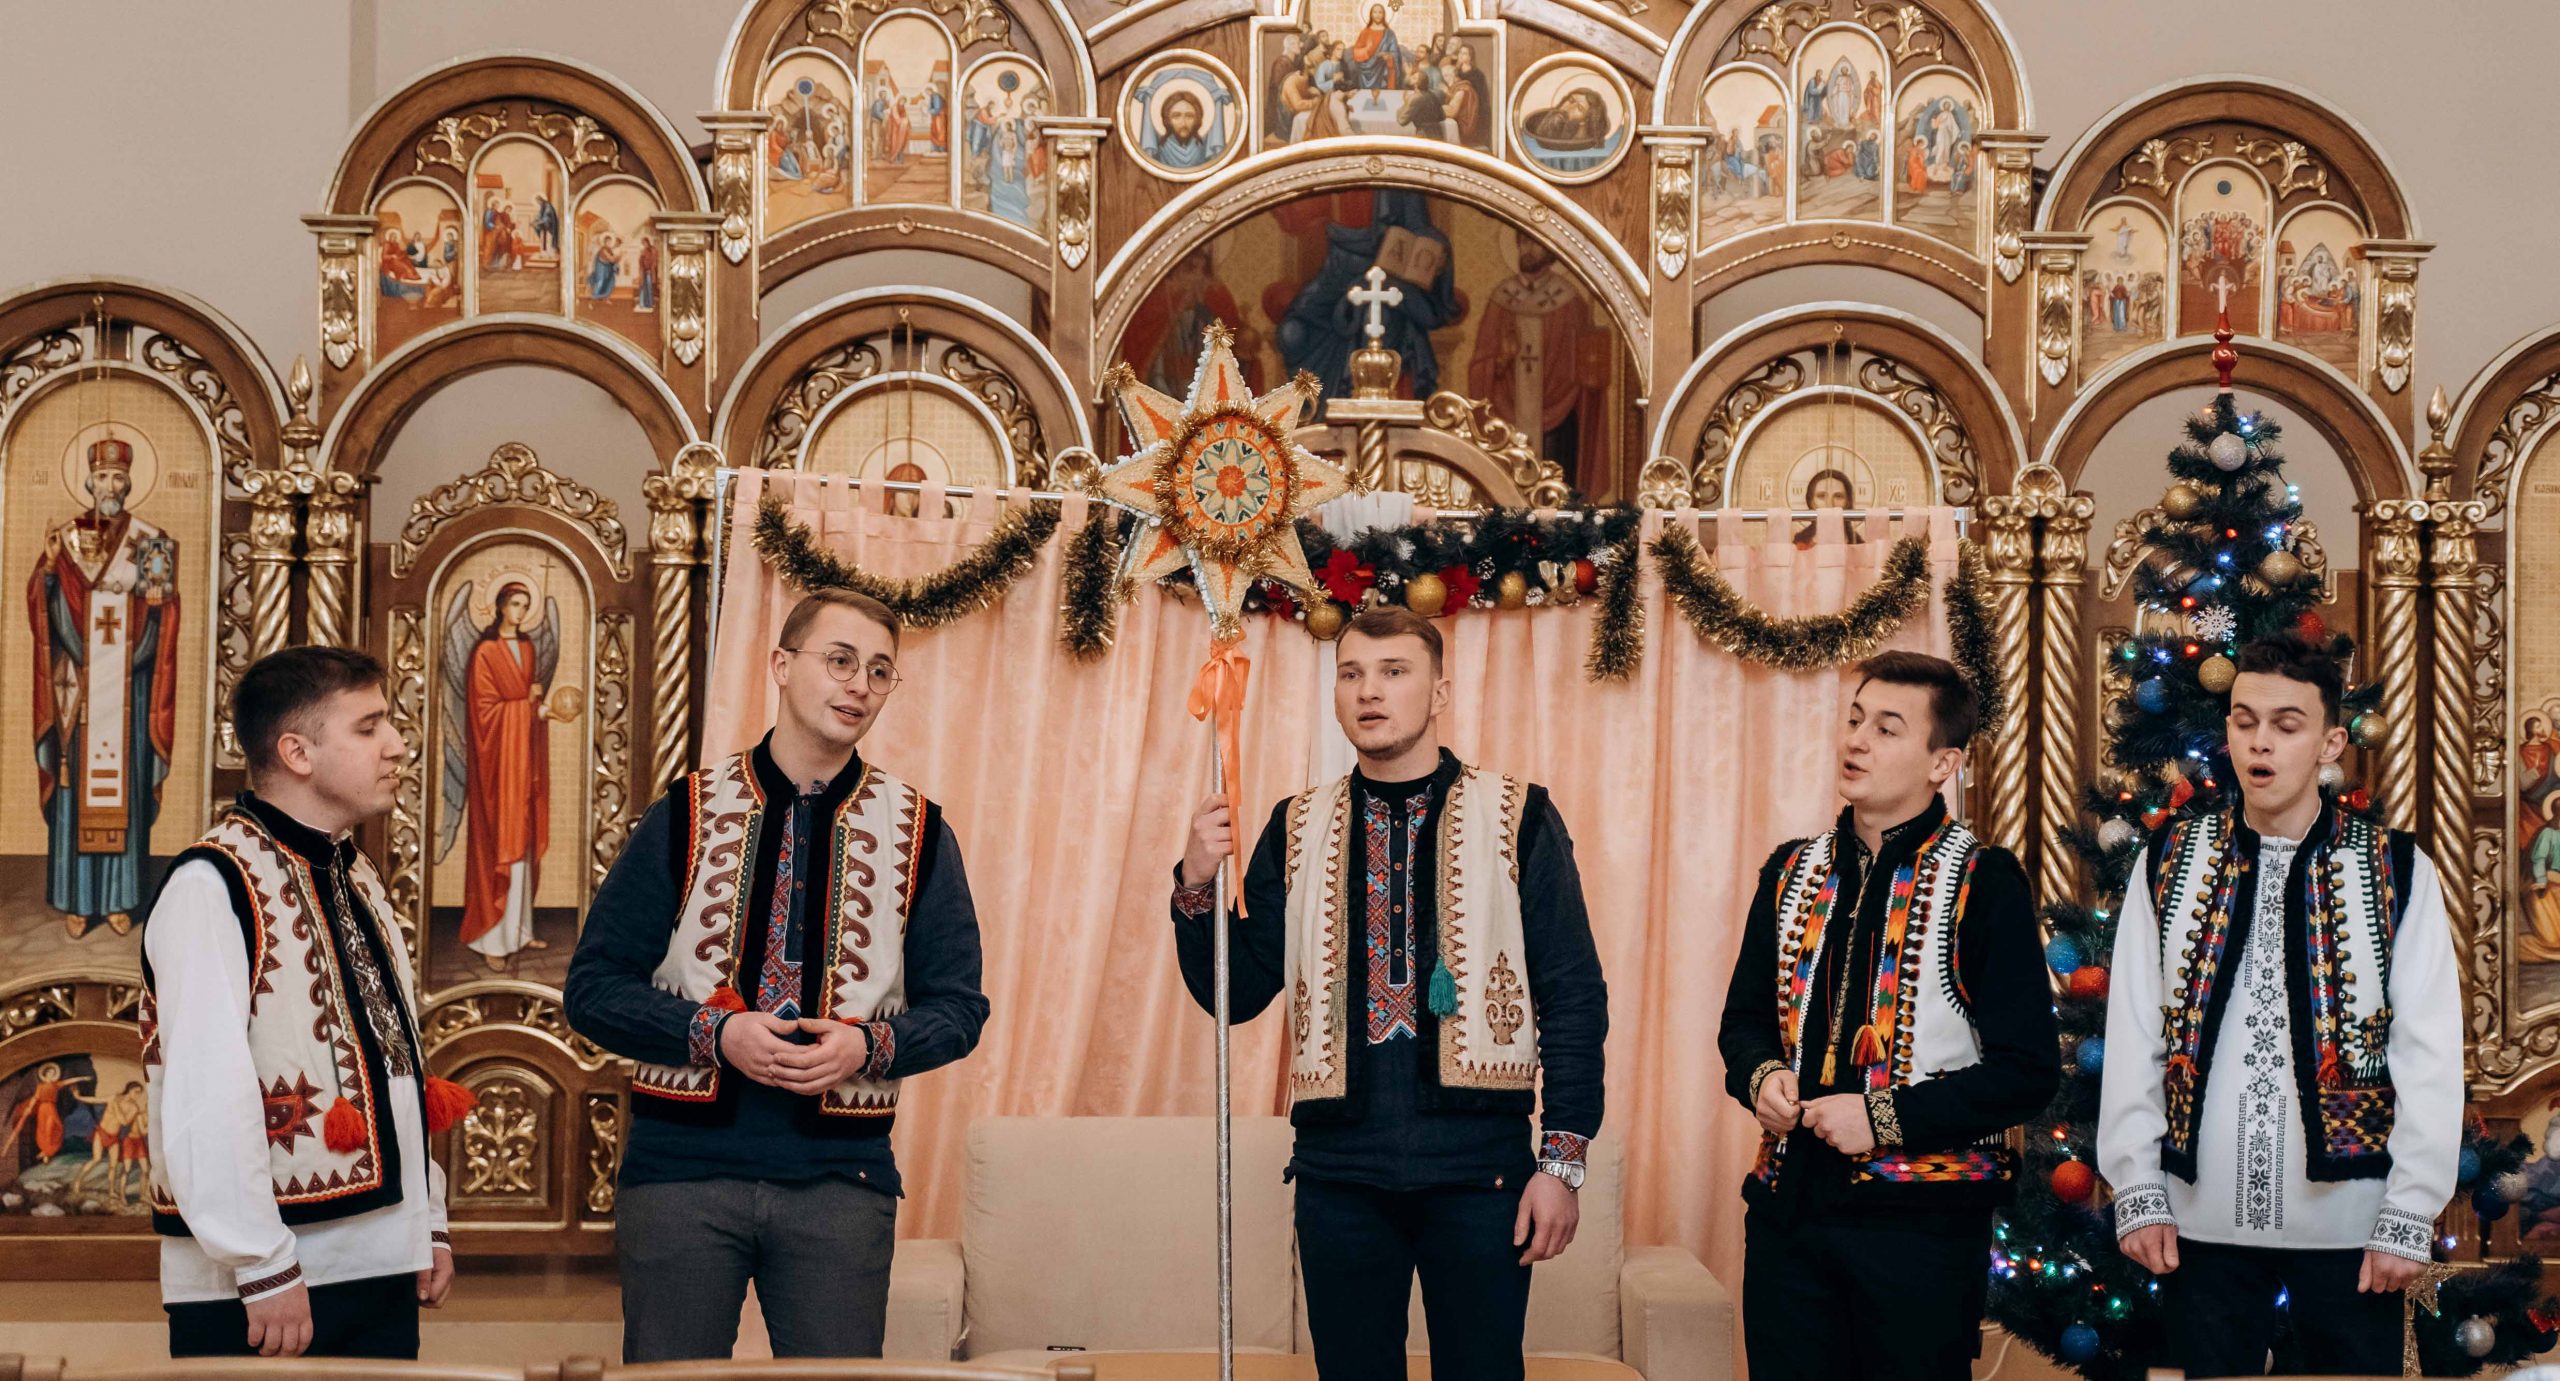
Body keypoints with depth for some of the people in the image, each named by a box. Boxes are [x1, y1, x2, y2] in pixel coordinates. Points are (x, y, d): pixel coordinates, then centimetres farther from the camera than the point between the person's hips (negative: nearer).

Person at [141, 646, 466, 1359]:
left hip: (383, 1269, 8)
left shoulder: (359, 879, 16)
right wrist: (263, 1269, -20)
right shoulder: (213, 886, -13)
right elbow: (205, 1099, -20)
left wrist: (431, 1221, 15)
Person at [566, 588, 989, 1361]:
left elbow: (957, 1007, 8)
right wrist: (715, 1032, -13)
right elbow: (592, 987, 2)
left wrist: (868, 1045, -12)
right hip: (683, 1164, -1)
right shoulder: (687, 816, 3)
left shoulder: (918, 833, 7)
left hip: (840, 1175, 1)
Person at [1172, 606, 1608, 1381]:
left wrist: (1563, 1160, -7)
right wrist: (1196, 886, -8)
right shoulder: (1299, 830, 10)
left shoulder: (1517, 819, 1)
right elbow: (1236, 994, 8)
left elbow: (1575, 998, -1)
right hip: (1339, 1168, 2)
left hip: (1478, 1167, -2)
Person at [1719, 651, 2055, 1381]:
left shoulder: (1984, 882, -5)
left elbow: (2028, 1069, -8)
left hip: (1920, 1218, -5)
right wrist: (1761, 1075, -1)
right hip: (1788, 1207, 5)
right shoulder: (1793, 873, 12)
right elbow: (1746, 1017, 22)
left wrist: (1888, 1119, -15)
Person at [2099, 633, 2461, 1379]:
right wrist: (2138, 1194, -1)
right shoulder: (2168, 864, 5)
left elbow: (2430, 1057, -2)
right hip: (2203, 1219, 1)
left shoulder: (2398, 872, 0)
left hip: (2347, 1224, -1)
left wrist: (2408, 1219, -6)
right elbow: (2131, 1041, 4)